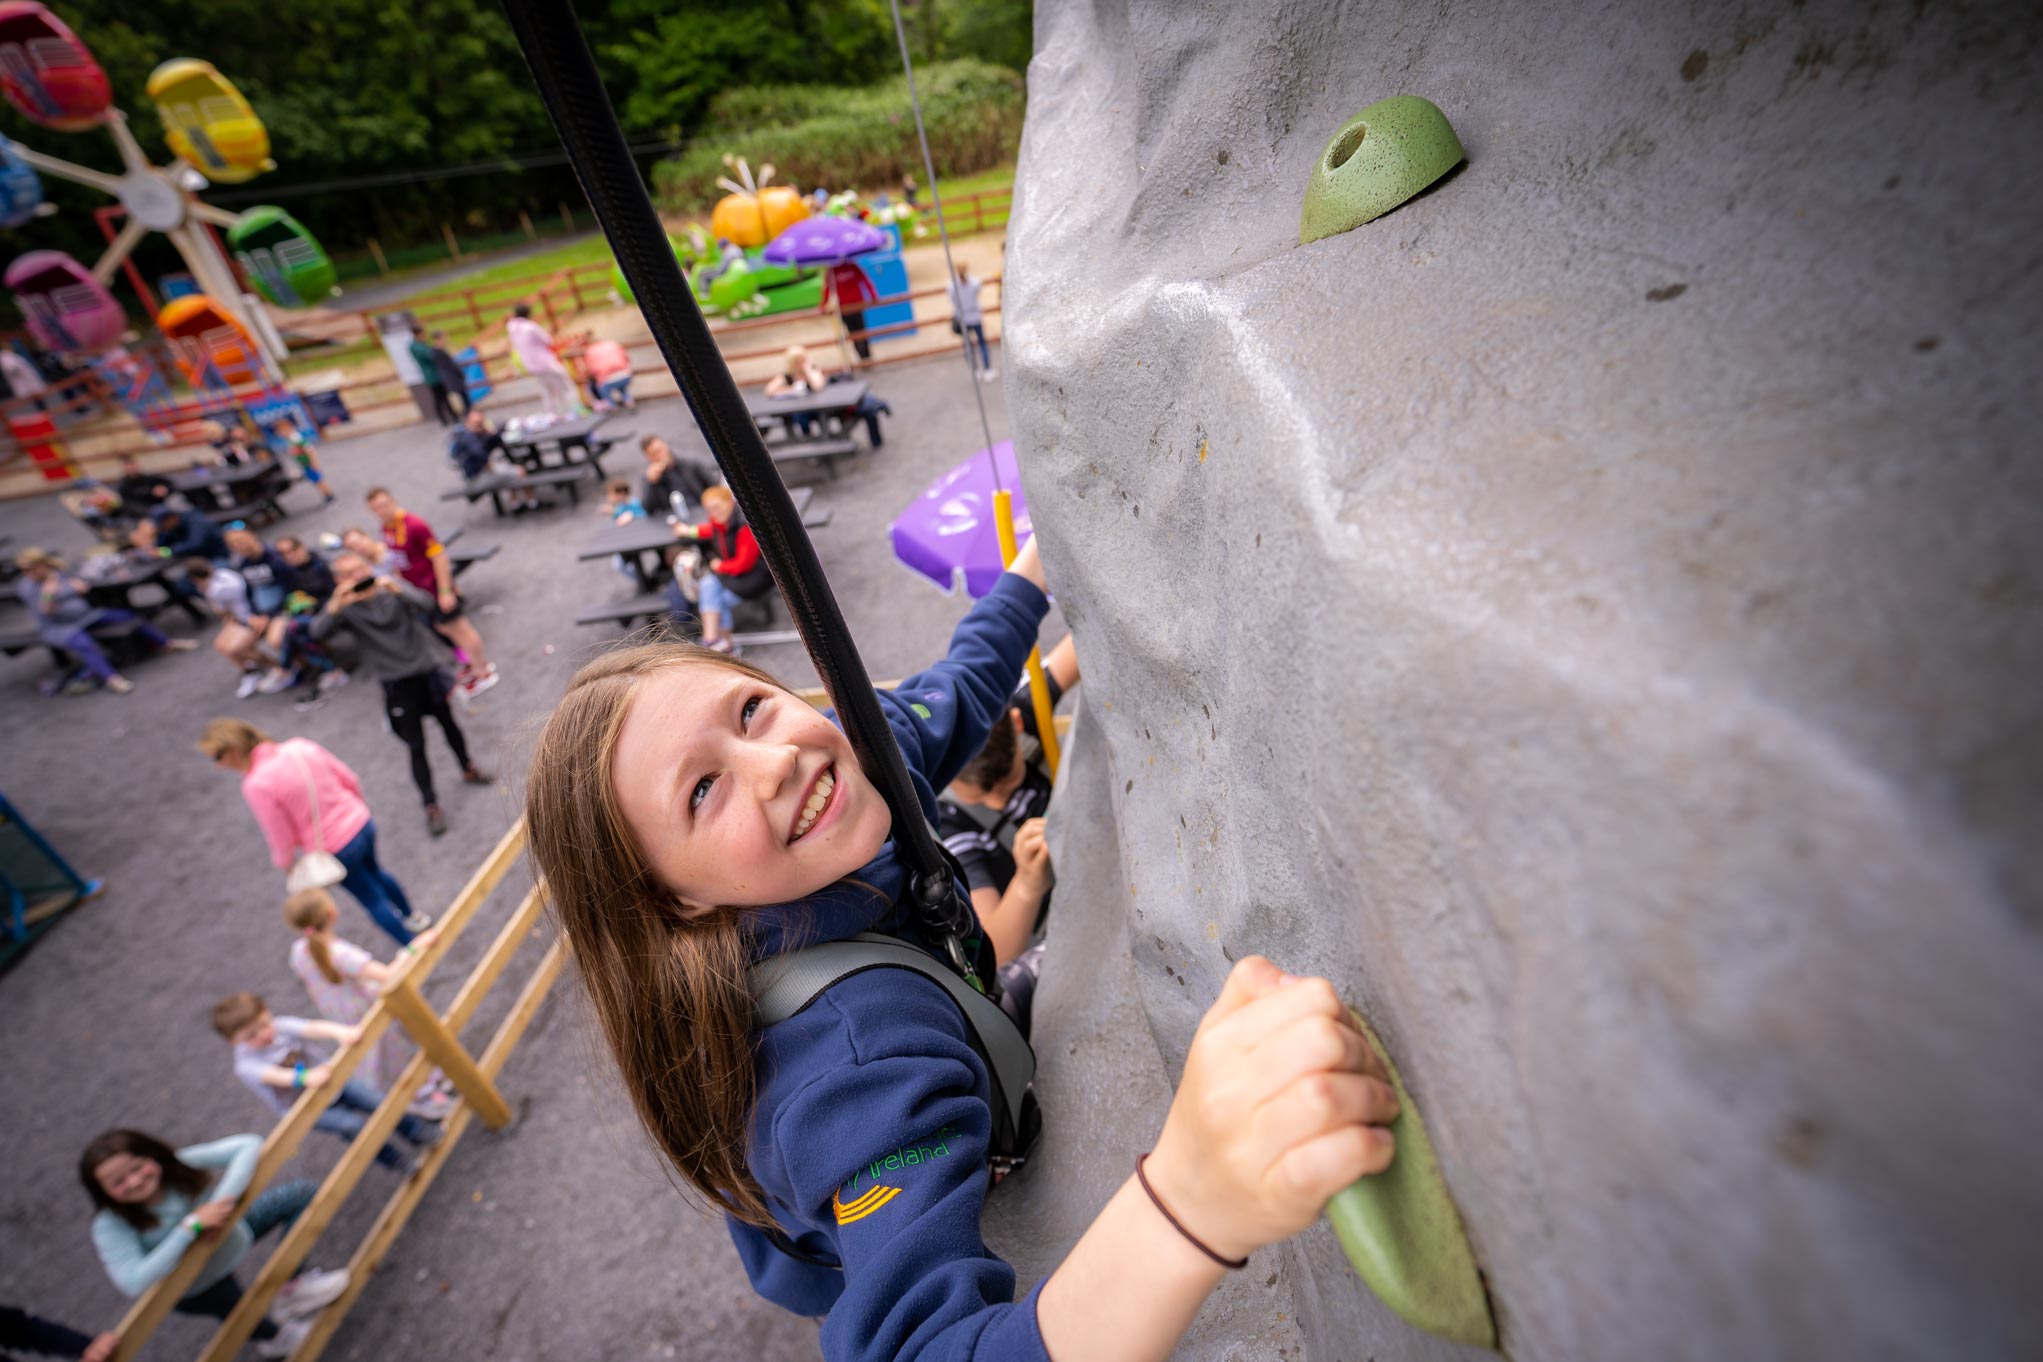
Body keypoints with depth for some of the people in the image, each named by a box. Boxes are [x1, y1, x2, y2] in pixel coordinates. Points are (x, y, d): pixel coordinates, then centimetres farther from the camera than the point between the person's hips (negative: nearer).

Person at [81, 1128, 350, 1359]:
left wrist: (222, 1201, -41)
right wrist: (192, 1225, -39)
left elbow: (249, 1145, -34)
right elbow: (133, 1283, -36)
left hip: (227, 1230, 2)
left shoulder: (179, 1163, -26)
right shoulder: (111, 1225, -27)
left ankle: (292, 1287, 1)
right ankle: (272, 1335, 7)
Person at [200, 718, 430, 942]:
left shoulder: (256, 785, -23)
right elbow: (351, 780, 2)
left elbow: (282, 839, -14)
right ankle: (412, 917, 56)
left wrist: (283, 863, 7)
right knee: (374, 871, 35)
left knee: (372, 900, 17)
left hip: (336, 851, -6)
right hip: (363, 823, 6)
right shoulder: (300, 745, -7)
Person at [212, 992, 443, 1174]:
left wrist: (341, 1032, -60)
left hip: (332, 1082, 3)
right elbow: (273, 1076, -44)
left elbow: (314, 1028, -38)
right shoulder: (245, 1065, -23)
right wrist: (305, 1078, -64)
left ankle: (419, 1133, 20)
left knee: (378, 1102, -6)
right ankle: (396, 1161, -1)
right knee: (353, 1125, -22)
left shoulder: (283, 1026, -17)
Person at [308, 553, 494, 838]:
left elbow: (426, 603, -21)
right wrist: (335, 606, -40)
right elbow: (318, 633, -24)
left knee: (448, 722, 19)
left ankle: (468, 769, 44)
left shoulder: (391, 586, -4)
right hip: (396, 682, -1)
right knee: (416, 746, 0)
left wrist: (397, 589, -39)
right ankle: (431, 806, 11)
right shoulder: (344, 607, -6)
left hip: (426, 668, 2)